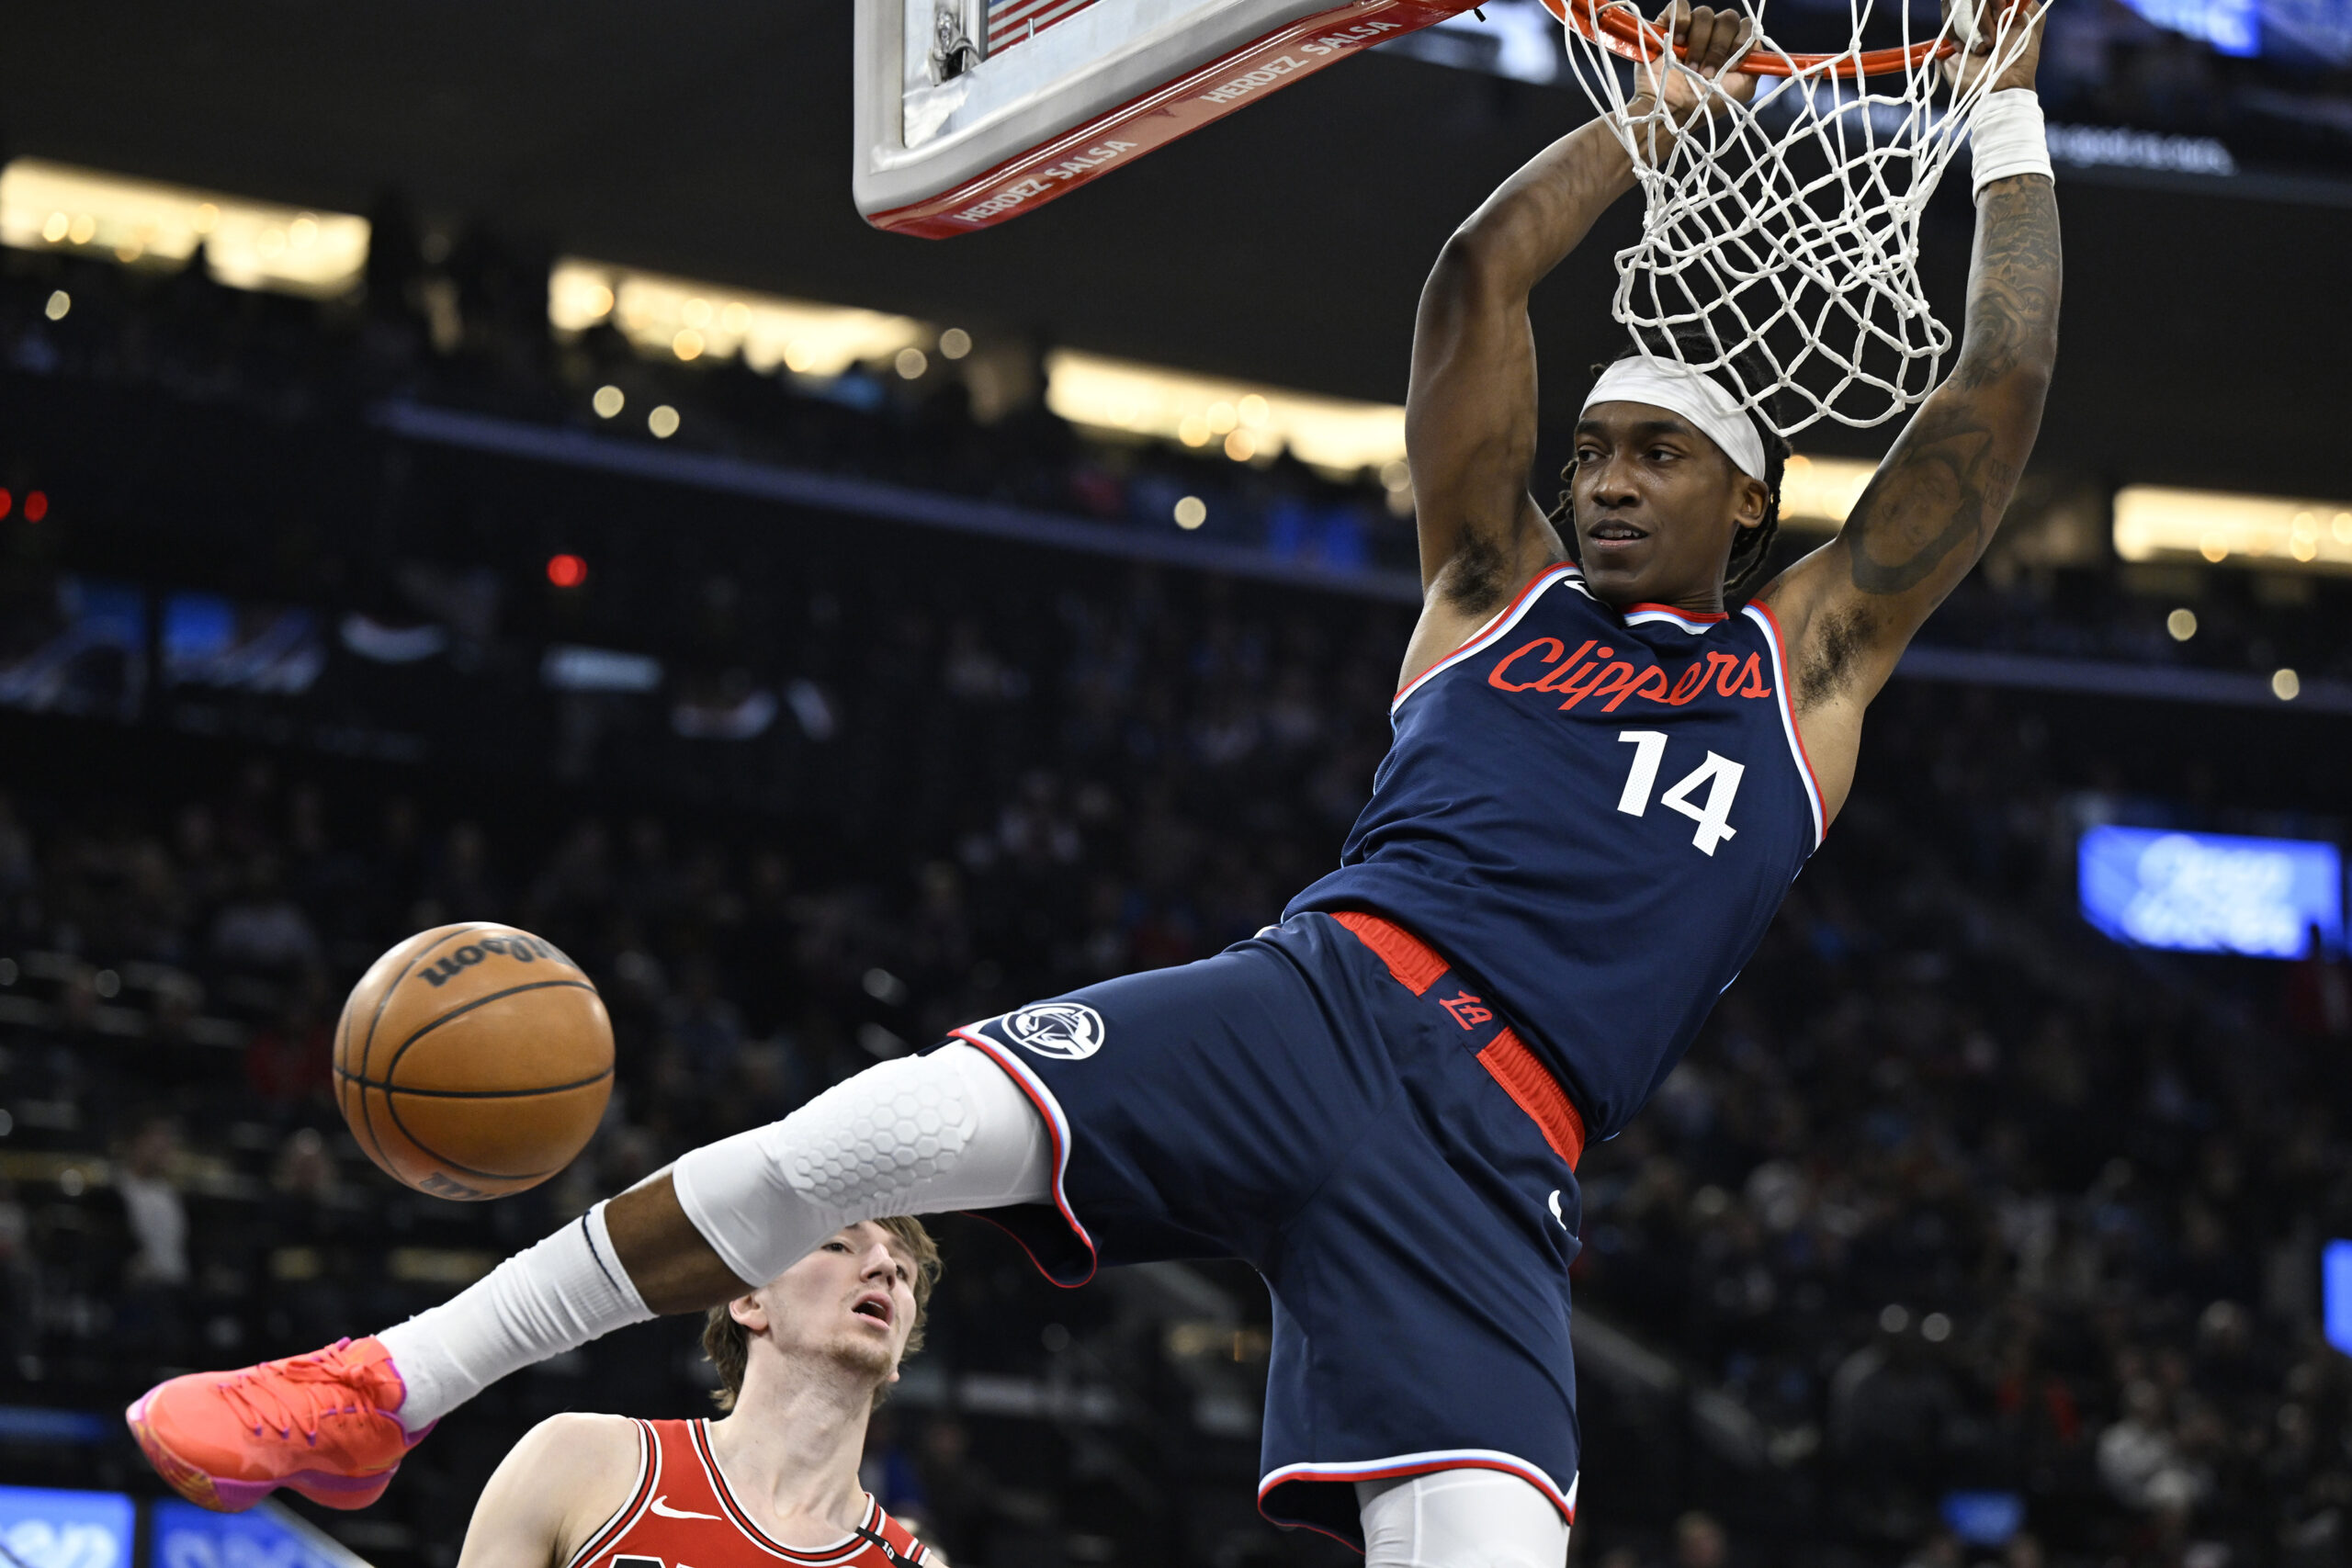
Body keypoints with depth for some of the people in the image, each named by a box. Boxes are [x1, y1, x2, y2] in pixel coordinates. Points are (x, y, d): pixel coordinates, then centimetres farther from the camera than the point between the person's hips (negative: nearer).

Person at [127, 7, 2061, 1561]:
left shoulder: (1805, 661, 21)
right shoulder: (1501, 586, 23)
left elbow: (1997, 396, 18)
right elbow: (1480, 277, 15)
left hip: (1486, 1151, 0)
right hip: (1318, 1004, 1)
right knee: (873, 1133, -22)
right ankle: (383, 1389, -11)